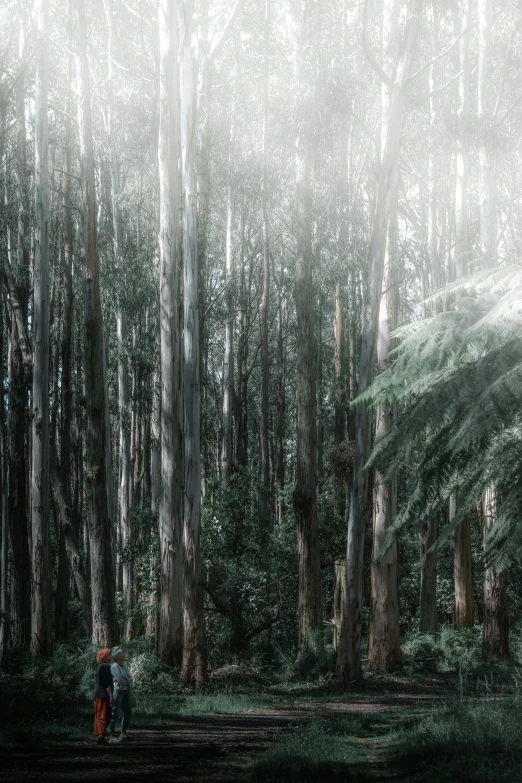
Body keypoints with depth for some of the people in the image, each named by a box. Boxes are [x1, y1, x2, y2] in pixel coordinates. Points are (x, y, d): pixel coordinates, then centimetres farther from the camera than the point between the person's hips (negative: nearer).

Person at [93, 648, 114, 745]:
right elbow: (106, 683, -19)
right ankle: (101, 736, -14)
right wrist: (110, 695, -19)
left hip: (98, 694, 10)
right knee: (104, 716, -9)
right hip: (104, 694, -10)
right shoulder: (105, 667, -14)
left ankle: (98, 735, 15)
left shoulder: (100, 666, 15)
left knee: (99, 716, 12)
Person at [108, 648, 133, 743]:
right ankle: (112, 737, -10)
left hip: (124, 692, 9)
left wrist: (124, 680, -11)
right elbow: (120, 680, -18)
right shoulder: (114, 666, -10)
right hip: (117, 691, -9)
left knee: (128, 712, 12)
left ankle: (123, 734, 21)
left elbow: (131, 679, 7)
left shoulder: (123, 667, 17)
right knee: (115, 714, -9)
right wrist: (128, 681, 1)